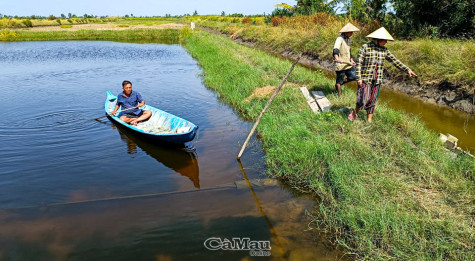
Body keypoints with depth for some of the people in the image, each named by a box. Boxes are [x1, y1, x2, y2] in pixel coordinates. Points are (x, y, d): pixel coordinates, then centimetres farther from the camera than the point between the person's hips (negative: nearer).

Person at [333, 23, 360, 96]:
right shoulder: (340, 39, -15)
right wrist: (337, 58, -52)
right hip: (340, 64, -8)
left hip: (348, 63, 8)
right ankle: (340, 95, 16)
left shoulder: (348, 39, 13)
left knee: (353, 77, 8)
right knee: (340, 80, 3)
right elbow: (335, 49, -34)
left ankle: (338, 84, 27)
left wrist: (351, 60, 16)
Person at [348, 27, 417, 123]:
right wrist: (358, 78, -14)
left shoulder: (384, 50, 8)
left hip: (377, 80, 5)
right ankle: (355, 112, 20)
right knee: (363, 99, -8)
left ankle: (369, 120, 18)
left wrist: (407, 70, 4)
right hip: (365, 79, -5)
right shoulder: (365, 47, -6)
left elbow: (395, 61, 10)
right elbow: (358, 63, -9)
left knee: (372, 101, 8)